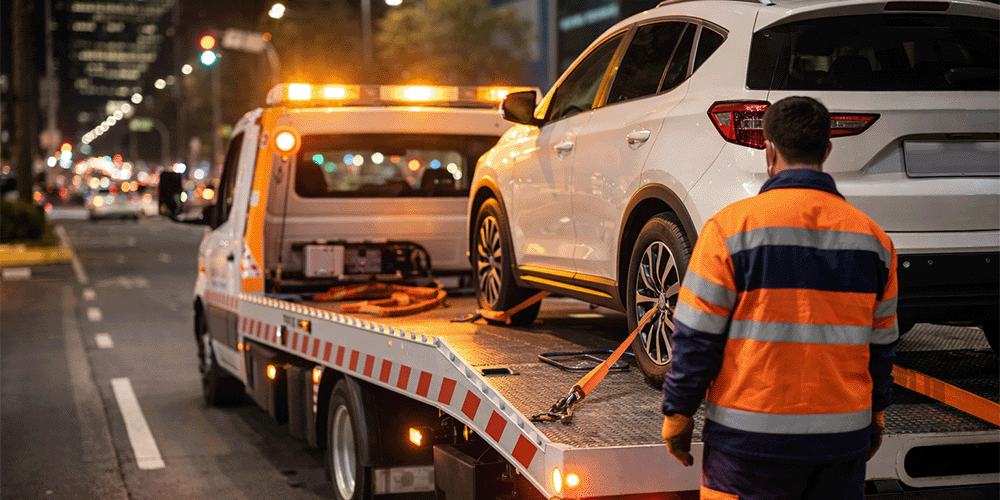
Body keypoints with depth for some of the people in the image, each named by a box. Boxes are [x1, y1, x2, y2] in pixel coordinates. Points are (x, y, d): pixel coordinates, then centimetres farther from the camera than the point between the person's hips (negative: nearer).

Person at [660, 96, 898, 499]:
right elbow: (880, 347, 12)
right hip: (842, 441, 4)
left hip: (751, 438, -4)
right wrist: (874, 415, 24)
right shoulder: (872, 237, 4)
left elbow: (696, 338, -9)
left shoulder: (732, 226, -9)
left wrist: (677, 413, 1)